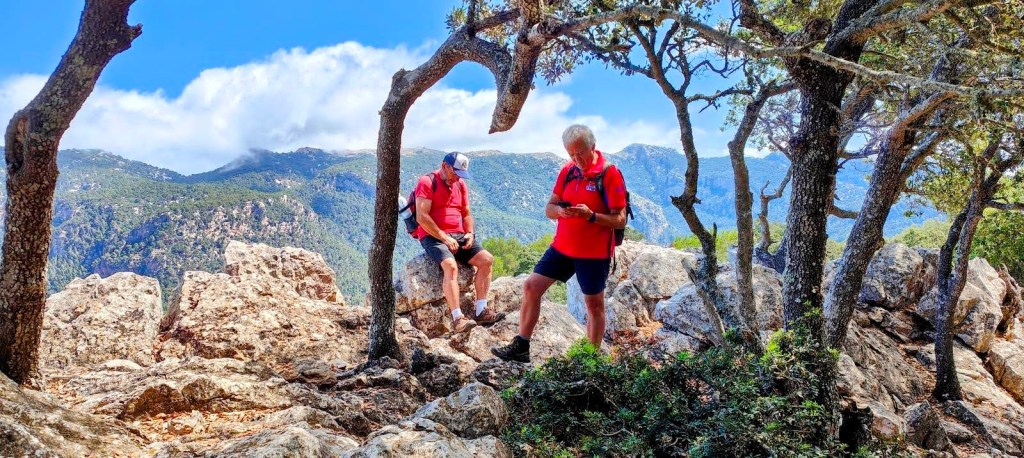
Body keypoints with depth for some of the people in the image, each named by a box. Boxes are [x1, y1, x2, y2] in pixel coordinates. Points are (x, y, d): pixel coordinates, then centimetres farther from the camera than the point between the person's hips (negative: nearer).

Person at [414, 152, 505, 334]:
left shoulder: (460, 185, 16)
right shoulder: (427, 182, -7)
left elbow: (466, 214, 20)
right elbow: (421, 217, -15)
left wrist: (470, 233, -1)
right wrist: (444, 237, -19)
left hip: (458, 236, 7)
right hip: (432, 236, -7)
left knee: (486, 259, -12)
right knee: (451, 266, -33)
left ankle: (481, 311, -14)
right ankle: (458, 318, -35)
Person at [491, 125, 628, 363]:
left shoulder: (610, 174, -12)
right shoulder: (568, 171, 5)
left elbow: (620, 220, -14)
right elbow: (549, 208, 8)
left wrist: (590, 215, -28)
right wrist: (560, 210, -15)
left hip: (594, 252, -6)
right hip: (562, 246, 6)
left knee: (594, 303, 5)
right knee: (532, 286, 2)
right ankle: (521, 348, 9)